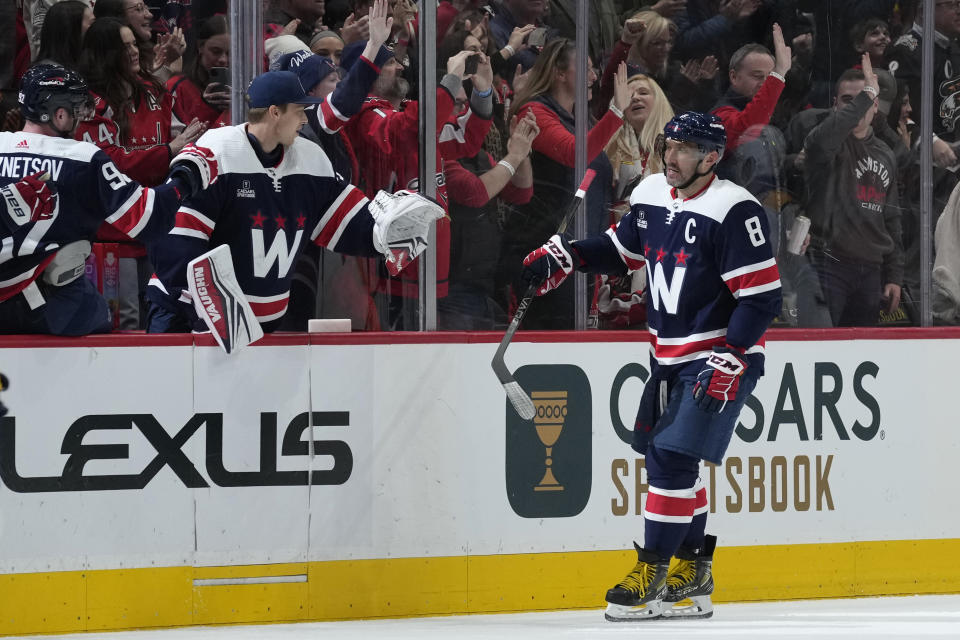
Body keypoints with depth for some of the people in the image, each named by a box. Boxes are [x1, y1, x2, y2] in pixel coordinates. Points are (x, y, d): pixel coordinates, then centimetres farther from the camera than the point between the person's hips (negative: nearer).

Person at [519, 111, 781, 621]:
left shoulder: (734, 211, -19)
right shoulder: (651, 196, 5)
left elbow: (761, 296, -20)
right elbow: (621, 249, 22)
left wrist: (729, 360, -24)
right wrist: (562, 257, 6)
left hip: (721, 359, -8)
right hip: (670, 356, 8)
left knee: (671, 457, -13)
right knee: (667, 458, 11)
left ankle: (652, 574, -5)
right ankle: (691, 577, 23)